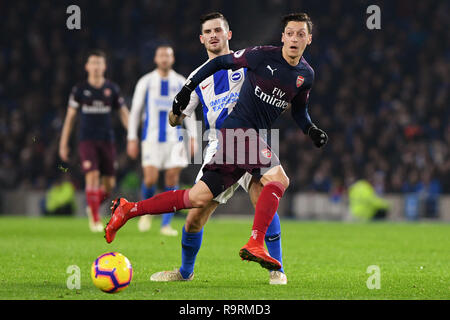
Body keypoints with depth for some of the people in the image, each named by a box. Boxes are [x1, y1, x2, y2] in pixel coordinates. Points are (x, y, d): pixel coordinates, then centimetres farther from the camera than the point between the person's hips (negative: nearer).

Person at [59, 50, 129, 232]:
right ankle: (95, 219, -10)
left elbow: (124, 114, 10)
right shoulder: (80, 90, 2)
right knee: (92, 176, -18)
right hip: (87, 140, -2)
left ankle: (93, 207, 30)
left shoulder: (112, 89, 5)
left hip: (107, 140, 2)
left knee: (109, 184, 1)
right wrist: (63, 144, 5)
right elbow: (70, 117, 7)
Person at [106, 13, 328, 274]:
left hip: (254, 136, 7)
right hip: (239, 127, -7)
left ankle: (128, 210, 9)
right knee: (278, 178, -27)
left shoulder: (307, 75, 10)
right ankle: (255, 245, -27)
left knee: (199, 198, 2)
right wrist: (189, 87, 0)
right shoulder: (263, 56, -9)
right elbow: (221, 62, 2)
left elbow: (299, 110, 27)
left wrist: (311, 129, 7)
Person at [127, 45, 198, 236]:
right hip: (152, 139, -1)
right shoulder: (146, 82, 4)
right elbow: (135, 111, 7)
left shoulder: (180, 82, 8)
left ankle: (166, 224, 0)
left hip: (174, 139, 1)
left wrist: (193, 137, 1)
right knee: (150, 179, -13)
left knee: (172, 179, -6)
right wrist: (132, 139, 1)